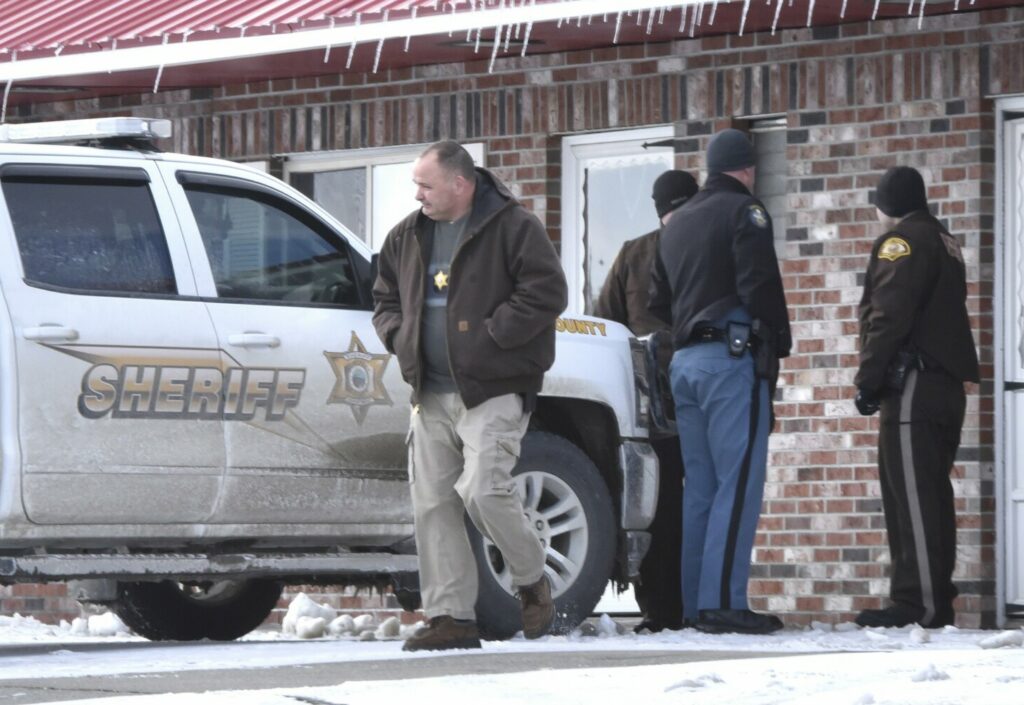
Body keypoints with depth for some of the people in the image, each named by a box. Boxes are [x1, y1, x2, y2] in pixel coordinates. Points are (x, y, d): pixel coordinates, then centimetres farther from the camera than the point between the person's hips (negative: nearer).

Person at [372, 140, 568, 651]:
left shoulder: (512, 227, -6)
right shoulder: (409, 236, 14)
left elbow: (546, 292, -13)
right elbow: (385, 296, 25)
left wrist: (491, 335, -15)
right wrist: (399, 336, 5)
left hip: (493, 389, -7)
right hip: (432, 394, 7)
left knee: (482, 489, -19)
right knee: (431, 503, 1)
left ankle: (532, 582, 6)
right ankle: (450, 618, 5)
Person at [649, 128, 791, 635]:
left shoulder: (677, 222, 20)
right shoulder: (743, 212, -4)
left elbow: (658, 301, 22)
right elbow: (760, 286, -13)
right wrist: (778, 346, -3)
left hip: (685, 360, 8)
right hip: (732, 357, -8)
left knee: (699, 485, 10)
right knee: (738, 483, -10)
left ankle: (694, 603, 8)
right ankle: (723, 602, -18)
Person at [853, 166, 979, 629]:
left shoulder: (901, 241, -5)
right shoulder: (945, 243, 24)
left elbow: (889, 316, -15)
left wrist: (868, 378, -12)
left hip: (912, 386, -10)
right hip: (947, 384, 10)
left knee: (910, 496, -13)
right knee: (933, 495, 10)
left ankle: (918, 604, -18)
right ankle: (937, 599, 9)